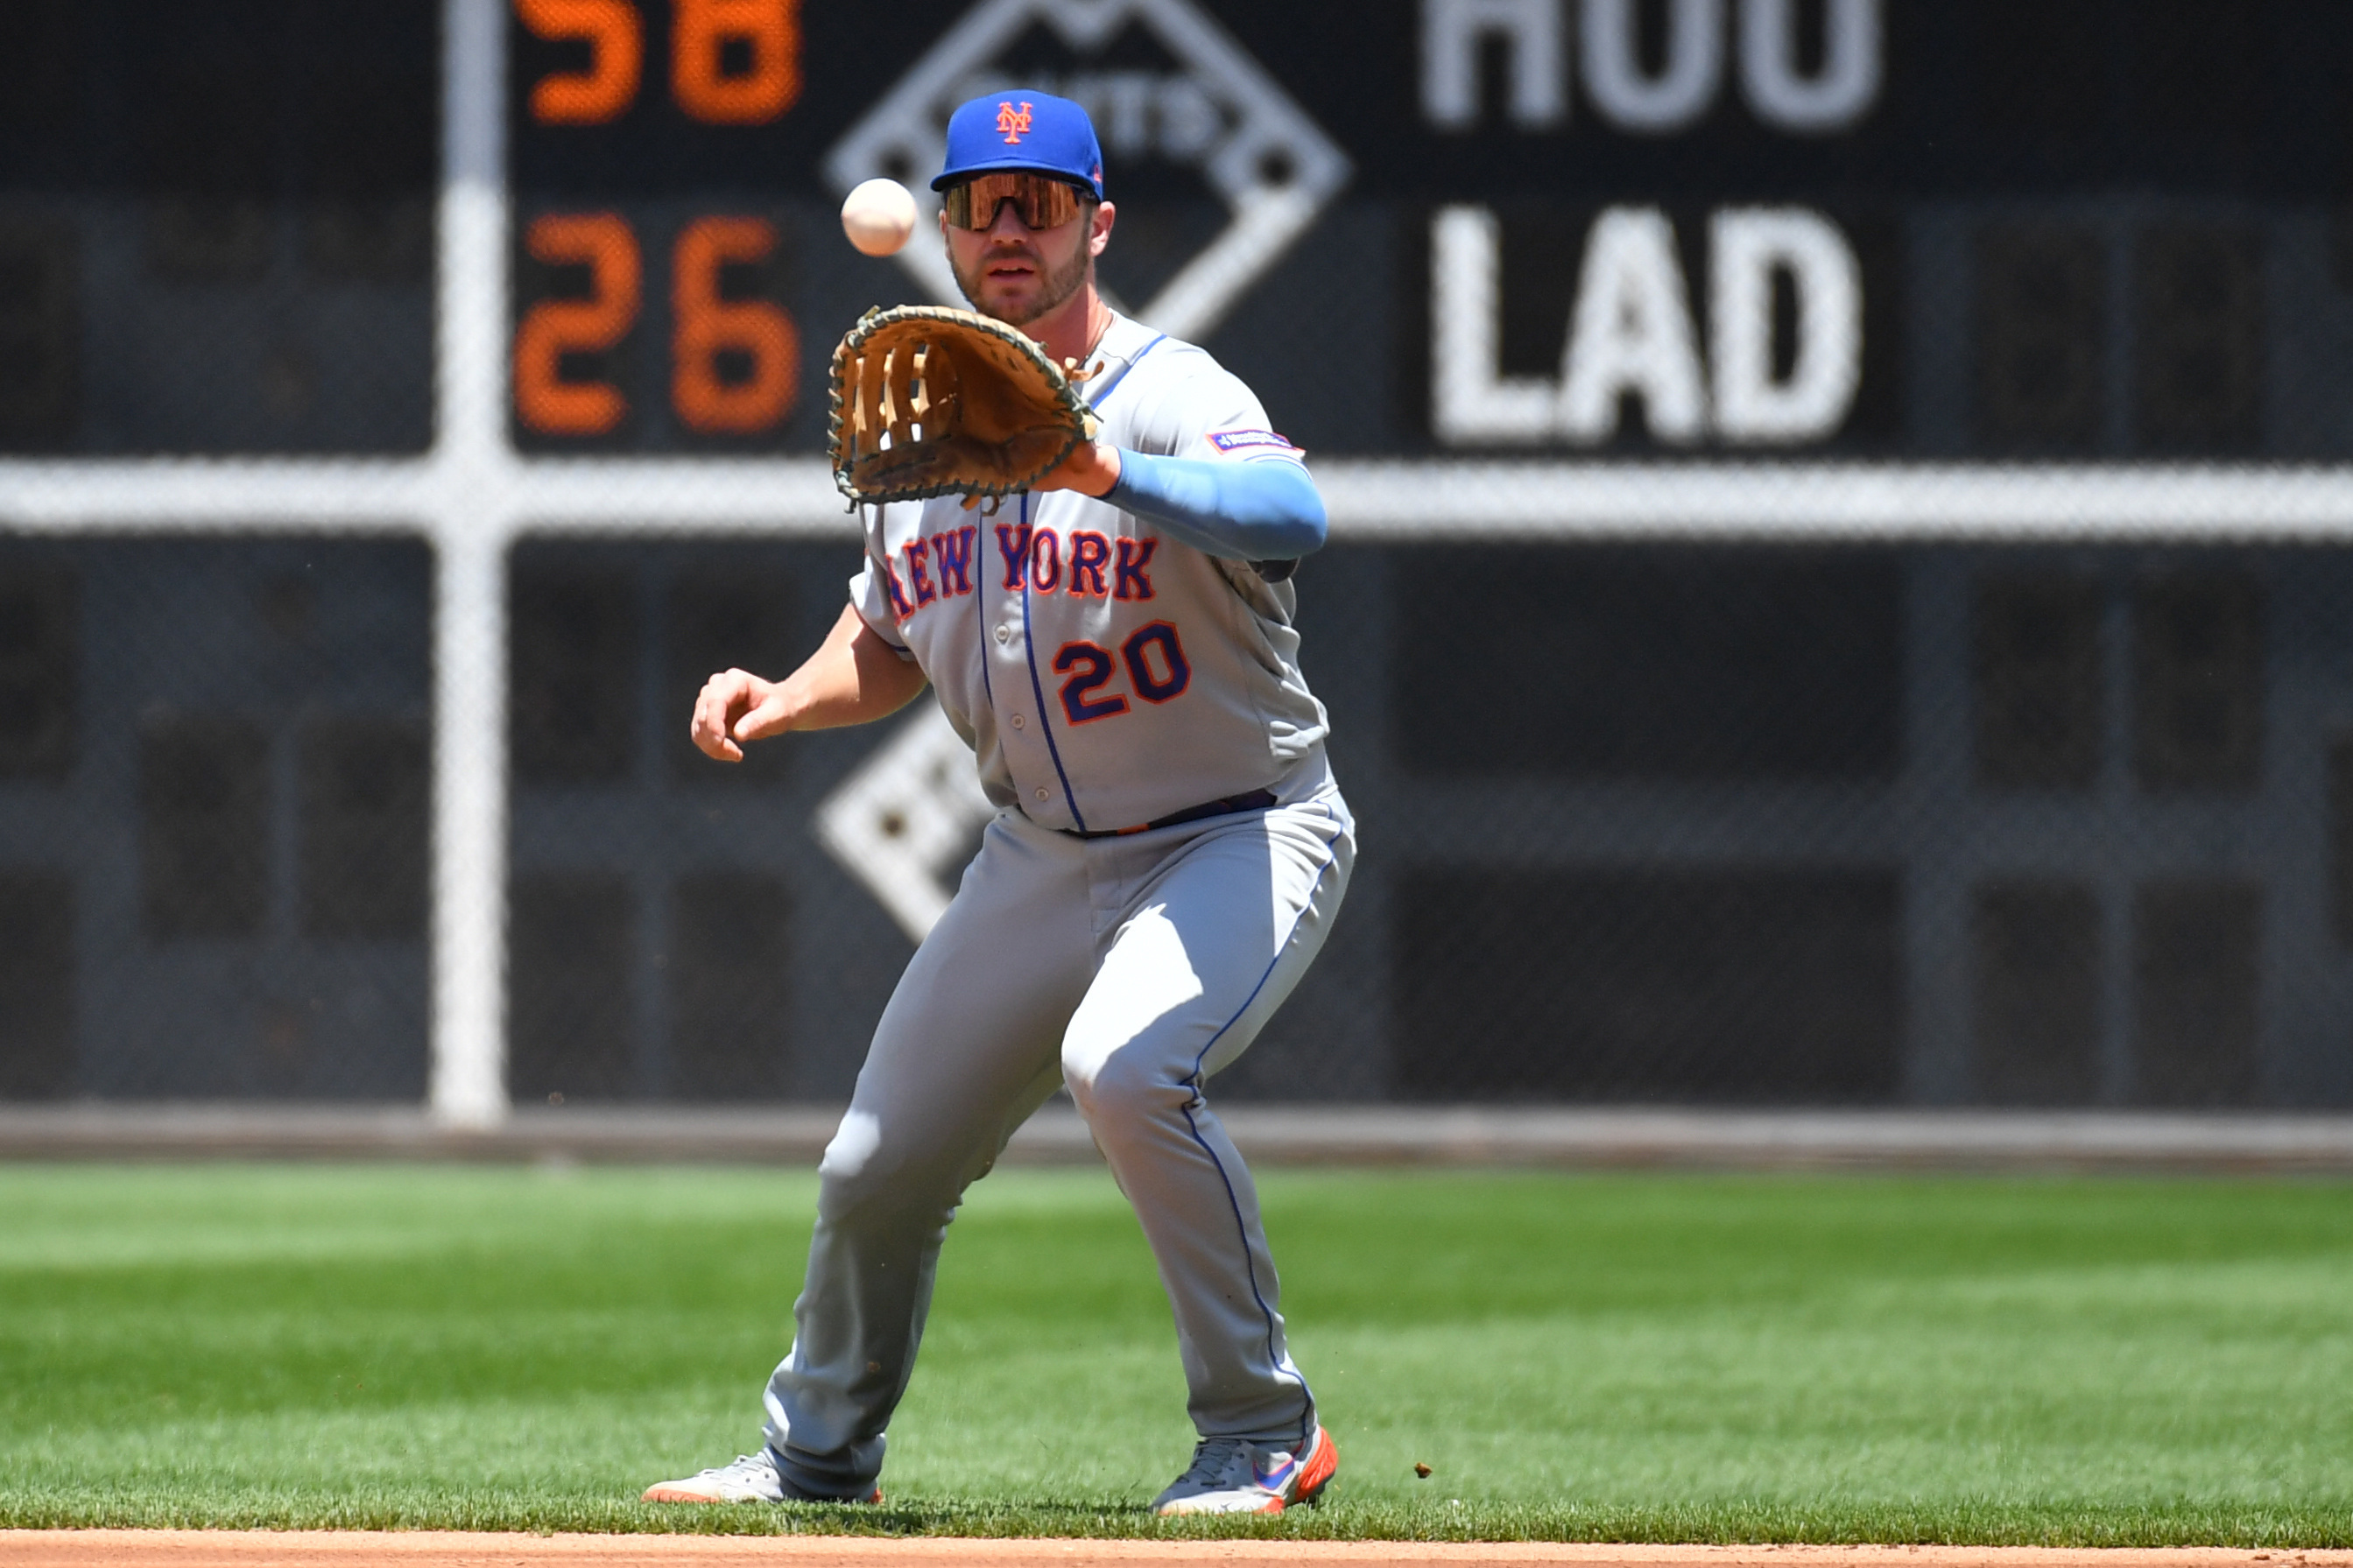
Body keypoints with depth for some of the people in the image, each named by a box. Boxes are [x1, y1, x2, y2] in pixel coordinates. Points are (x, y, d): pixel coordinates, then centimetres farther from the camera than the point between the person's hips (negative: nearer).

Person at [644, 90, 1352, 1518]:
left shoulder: (1173, 396, -18)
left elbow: (1294, 513, -41)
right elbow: (890, 647, 18)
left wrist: (1110, 473, -57)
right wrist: (784, 701, -3)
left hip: (1243, 837, -7)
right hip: (1042, 854, 7)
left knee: (1123, 1065, -33)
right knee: (879, 1168, 8)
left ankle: (1263, 1432, -18)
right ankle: (819, 1450, 35)